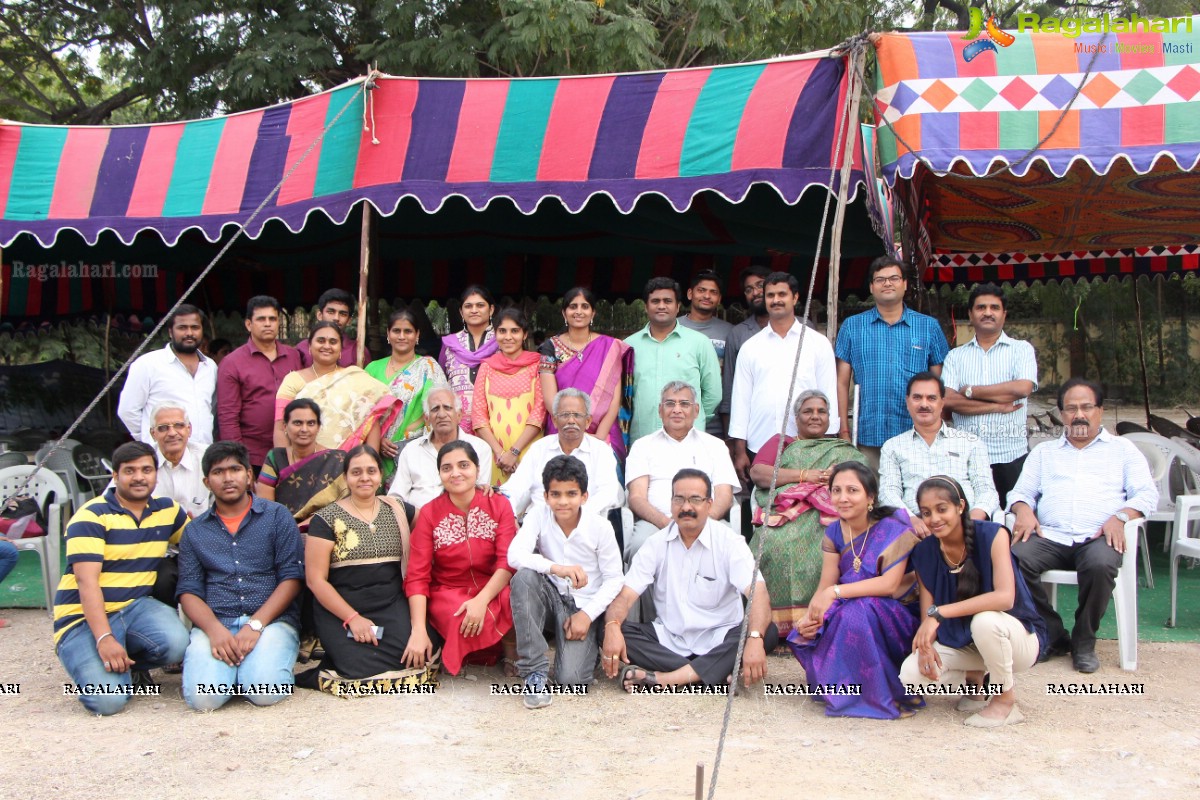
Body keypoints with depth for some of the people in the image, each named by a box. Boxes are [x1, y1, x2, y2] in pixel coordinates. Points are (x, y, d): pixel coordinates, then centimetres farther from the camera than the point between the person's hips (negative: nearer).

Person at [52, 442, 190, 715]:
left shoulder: (167, 510, 9)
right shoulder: (91, 516, -10)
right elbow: (87, 583, -18)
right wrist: (104, 638, -28)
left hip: (136, 606, 5)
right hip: (85, 618, -5)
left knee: (175, 643, -30)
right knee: (108, 700, -26)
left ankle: (129, 663, 4)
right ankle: (94, 665, 9)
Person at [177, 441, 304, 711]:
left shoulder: (277, 516, 9)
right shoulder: (195, 531, 17)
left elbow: (292, 578, 0)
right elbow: (188, 591, 7)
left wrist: (255, 624, -13)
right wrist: (214, 629, -13)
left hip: (270, 619, -1)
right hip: (214, 624, 2)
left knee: (266, 692, -28)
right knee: (203, 697, -25)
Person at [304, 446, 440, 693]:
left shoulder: (396, 510, 12)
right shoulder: (327, 519, 0)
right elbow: (316, 580, -4)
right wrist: (352, 617, -13)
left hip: (392, 606, 3)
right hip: (341, 611, -3)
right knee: (362, 667, -27)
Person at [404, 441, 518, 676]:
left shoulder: (499, 505, -2)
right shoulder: (429, 513, -2)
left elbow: (508, 562, -12)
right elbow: (417, 576, -8)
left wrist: (482, 600, -30)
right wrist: (419, 630, -20)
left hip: (492, 590, 1)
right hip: (447, 593, -1)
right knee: (465, 621, -35)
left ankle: (512, 649, -3)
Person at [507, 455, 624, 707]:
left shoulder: (600, 527, -12)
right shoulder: (539, 516, -10)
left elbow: (614, 579, -5)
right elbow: (514, 555, -26)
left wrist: (587, 614, -16)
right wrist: (556, 568, -41)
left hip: (584, 605, -2)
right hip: (552, 597, 2)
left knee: (571, 680, -23)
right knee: (523, 577, -33)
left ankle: (589, 645, 15)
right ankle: (534, 672, -23)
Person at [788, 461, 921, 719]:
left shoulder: (893, 528, -14)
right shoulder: (835, 532, 3)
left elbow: (889, 584, -24)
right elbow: (825, 587, -3)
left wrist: (835, 593, -29)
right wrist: (809, 617, -23)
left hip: (895, 617, -5)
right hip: (846, 614, 5)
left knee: (857, 610, -36)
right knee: (804, 636, -20)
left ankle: (882, 698, -15)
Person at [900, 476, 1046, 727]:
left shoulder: (992, 535, -19)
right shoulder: (924, 553, -5)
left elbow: (1005, 597, -31)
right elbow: (927, 610, -5)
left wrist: (939, 612, -36)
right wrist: (925, 645, -27)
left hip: (1017, 636, -4)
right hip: (961, 642, 4)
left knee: (984, 620, -38)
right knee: (911, 674, -21)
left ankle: (1006, 701, -11)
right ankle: (975, 680, 11)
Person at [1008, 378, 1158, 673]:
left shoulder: (1122, 448, 21)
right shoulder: (1044, 452, 29)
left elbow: (1148, 493, 9)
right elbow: (1021, 491, 19)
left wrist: (1120, 516, -12)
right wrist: (1023, 509, -6)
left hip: (1098, 537, -2)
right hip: (1050, 537, 2)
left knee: (1100, 565, -38)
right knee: (1015, 558, -31)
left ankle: (1084, 641, -13)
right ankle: (1052, 635, -13)